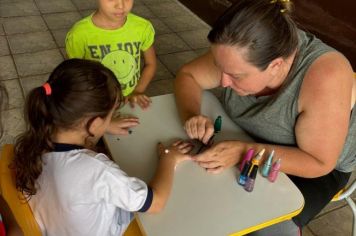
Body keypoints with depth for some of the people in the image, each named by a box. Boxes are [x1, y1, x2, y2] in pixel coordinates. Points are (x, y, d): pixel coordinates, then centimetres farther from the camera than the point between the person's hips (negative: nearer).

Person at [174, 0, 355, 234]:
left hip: (313, 168, -3)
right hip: (254, 143, 4)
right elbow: (187, 76, -8)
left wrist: (245, 152, -37)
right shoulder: (240, 55, -21)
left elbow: (318, 163, -28)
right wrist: (192, 115, -27)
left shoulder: (324, 78, -36)